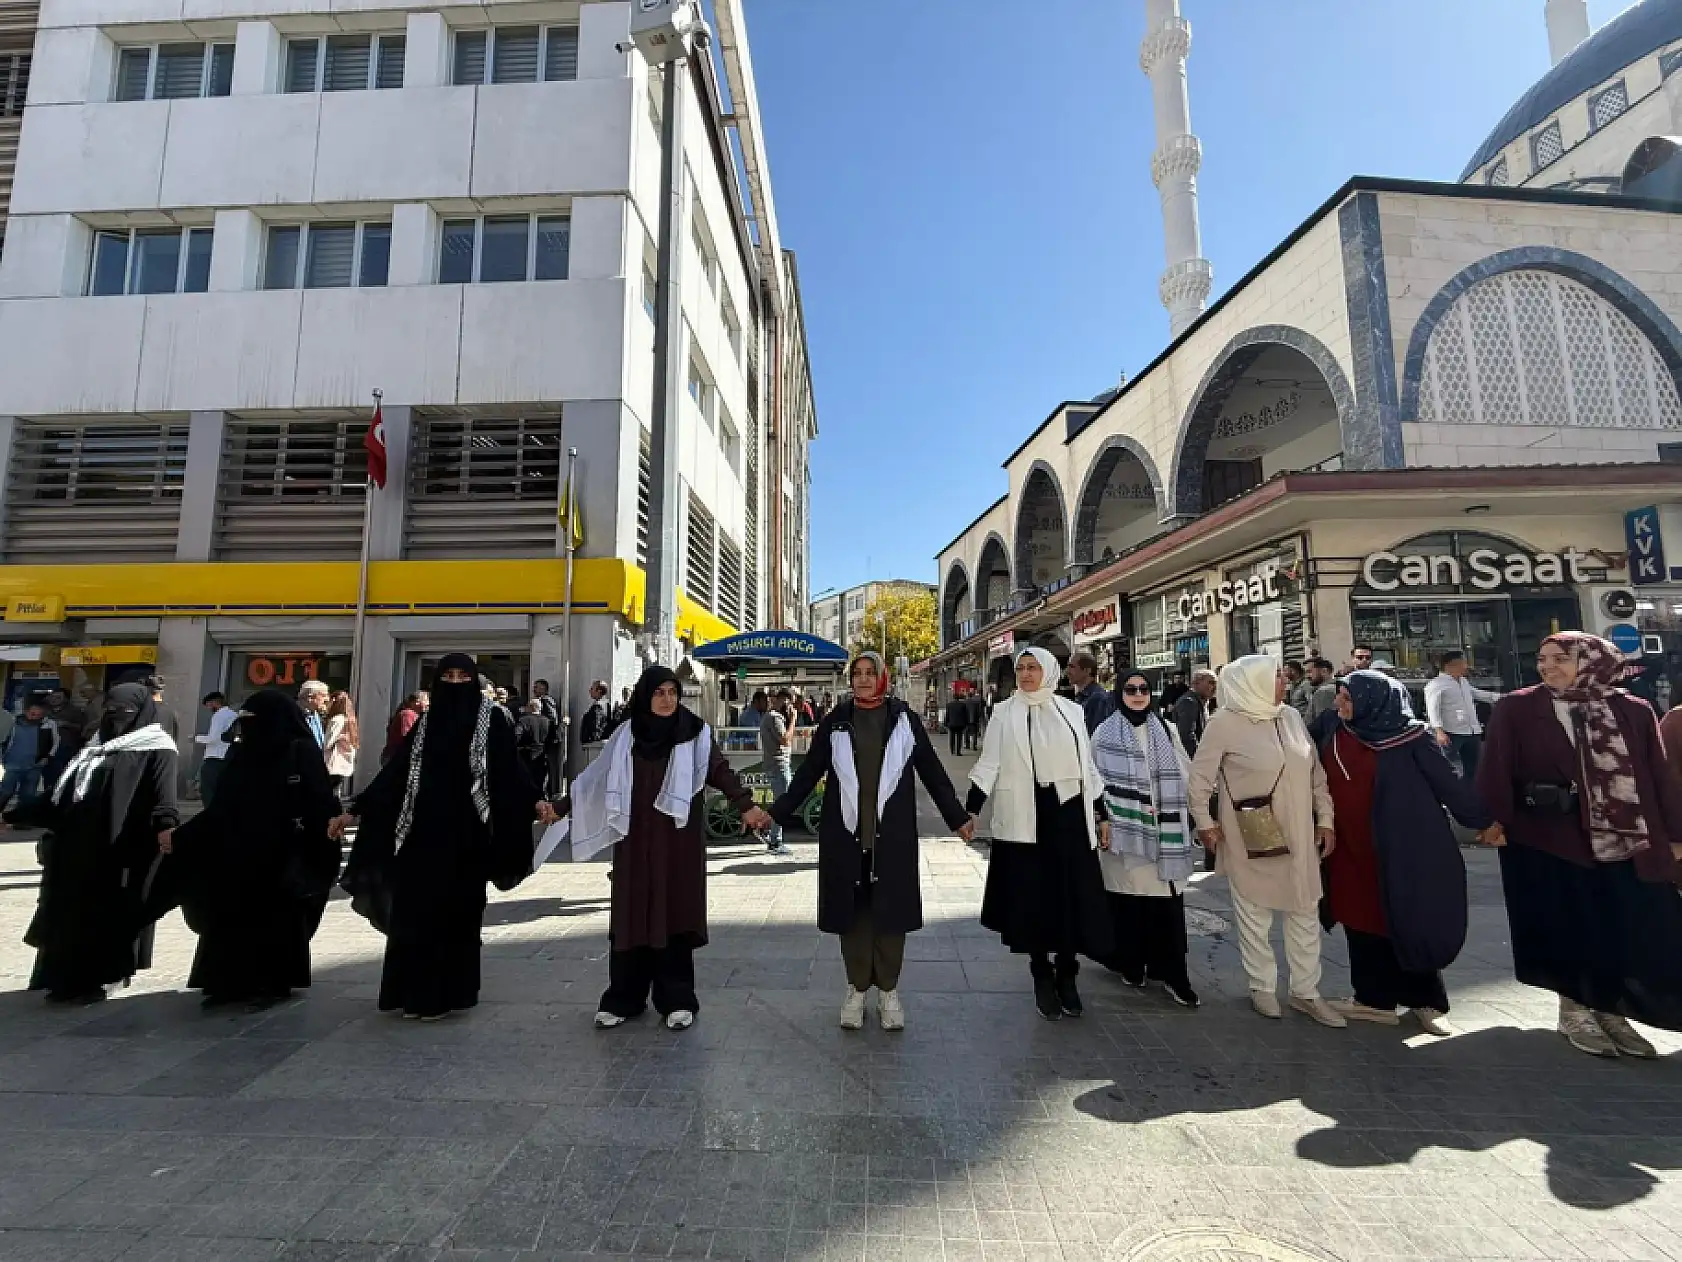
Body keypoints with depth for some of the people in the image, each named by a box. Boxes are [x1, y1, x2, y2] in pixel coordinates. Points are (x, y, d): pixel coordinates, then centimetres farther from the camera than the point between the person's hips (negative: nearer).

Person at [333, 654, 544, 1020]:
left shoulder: (492, 720, -1)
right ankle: (411, 992, 19)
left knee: (455, 910, 2)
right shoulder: (425, 721, 9)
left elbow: (510, 768, -8)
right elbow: (396, 770, 10)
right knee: (413, 910, 5)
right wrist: (355, 809, 6)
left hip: (465, 833, -3)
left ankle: (446, 993, 14)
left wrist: (534, 801, -23)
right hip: (423, 830, 3)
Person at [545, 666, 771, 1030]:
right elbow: (596, 776, 9)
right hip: (635, 843, 2)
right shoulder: (626, 736, 4)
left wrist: (746, 807, -28)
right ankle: (623, 998, 22)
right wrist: (561, 808, 5)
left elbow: (721, 772, -13)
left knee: (675, 916, 3)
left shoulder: (696, 735, -3)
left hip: (678, 843, -2)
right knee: (632, 916, 8)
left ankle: (676, 999, 16)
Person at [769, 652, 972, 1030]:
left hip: (891, 833, 0)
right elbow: (808, 771, 5)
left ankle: (888, 989, 24)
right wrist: (778, 812, 1)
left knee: (890, 908, 7)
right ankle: (857, 988, 25)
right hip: (846, 832, 1)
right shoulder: (836, 720, 2)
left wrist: (957, 816, 6)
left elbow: (931, 769, 5)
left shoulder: (903, 717, 1)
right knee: (852, 908, 8)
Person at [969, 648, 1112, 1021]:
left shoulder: (1072, 711, 6)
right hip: (1025, 818, -1)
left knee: (1073, 894, 6)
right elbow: (989, 764, -2)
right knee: (1031, 895, 5)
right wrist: (970, 810, -11)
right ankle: (1042, 977, 22)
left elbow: (1087, 766, 12)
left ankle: (1067, 975, 25)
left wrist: (1101, 815, 11)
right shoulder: (1005, 713, 0)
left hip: (1069, 814, 2)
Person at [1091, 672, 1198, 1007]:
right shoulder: (1105, 733, 1)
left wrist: (1185, 823, 7)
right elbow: (1094, 780, 1)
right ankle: (1130, 965, 20)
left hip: (1163, 832, 2)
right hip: (1124, 830, -2)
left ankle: (1171, 973, 11)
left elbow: (1183, 778, 11)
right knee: (1127, 897, 3)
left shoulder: (1166, 731, 9)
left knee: (1167, 901, 0)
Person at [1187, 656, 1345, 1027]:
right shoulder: (1225, 722, -15)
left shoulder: (1291, 717, 3)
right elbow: (1200, 774, -8)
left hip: (1298, 835, 6)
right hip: (1251, 839, -5)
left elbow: (1316, 772, 10)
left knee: (1305, 914, 14)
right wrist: (1204, 821, -6)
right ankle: (1262, 987, 28)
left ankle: (1305, 992, 30)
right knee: (1254, 915, 9)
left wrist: (1325, 819, 7)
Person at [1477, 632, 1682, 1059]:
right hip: (1547, 840, -3)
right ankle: (1574, 1011, 21)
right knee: (1570, 928, 6)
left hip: (1627, 839, 3)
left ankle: (1609, 1010, 25)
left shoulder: (1634, 711, 5)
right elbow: (1496, 768, -8)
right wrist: (1495, 820, -16)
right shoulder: (1515, 709, -4)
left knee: (1634, 932, 7)